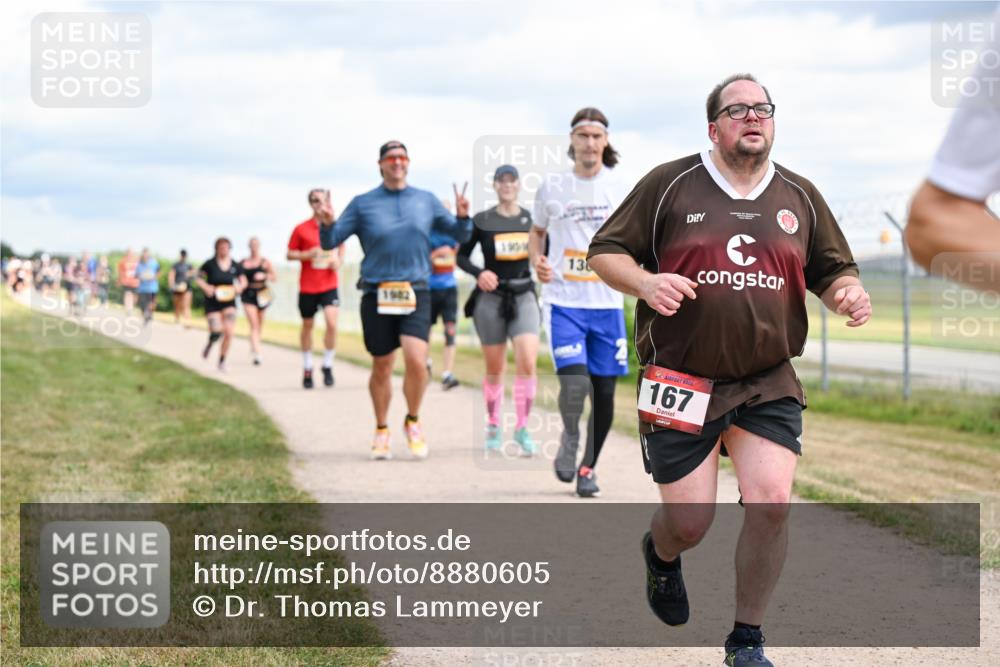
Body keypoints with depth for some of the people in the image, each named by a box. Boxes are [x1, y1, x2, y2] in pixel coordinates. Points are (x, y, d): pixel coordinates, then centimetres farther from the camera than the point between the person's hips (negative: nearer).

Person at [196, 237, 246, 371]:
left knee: (229, 332, -11)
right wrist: (205, 287, -16)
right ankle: (210, 343, 27)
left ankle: (222, 361, 7)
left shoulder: (235, 265, 2)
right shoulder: (210, 264, -5)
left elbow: (243, 281, 12)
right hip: (212, 303, -2)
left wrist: (239, 287, -9)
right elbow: (199, 278, 2)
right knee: (217, 332, -12)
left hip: (229, 302, 2)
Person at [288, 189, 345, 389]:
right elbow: (290, 254, 3)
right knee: (307, 326, 10)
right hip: (307, 287, 0)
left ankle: (328, 366, 0)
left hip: (329, 285, 0)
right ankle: (307, 369, 26)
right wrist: (308, 254, -14)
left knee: (332, 323, -16)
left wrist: (338, 260, 0)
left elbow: (341, 247, 21)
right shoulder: (301, 229, -1)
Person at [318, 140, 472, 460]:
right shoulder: (363, 204, 4)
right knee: (381, 366, 7)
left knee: (416, 361, -16)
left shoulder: (426, 201, 9)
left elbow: (459, 235, 14)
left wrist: (462, 216, -7)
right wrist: (327, 224, -19)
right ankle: (381, 431, 26)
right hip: (376, 296, 0)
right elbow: (330, 242, 3)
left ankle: (413, 422, 8)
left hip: (416, 294, 0)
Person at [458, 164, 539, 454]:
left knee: (527, 363, -14)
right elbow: (462, 256, 3)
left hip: (523, 297, 1)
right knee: (495, 369, 6)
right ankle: (493, 426, 23)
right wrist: (479, 273, -16)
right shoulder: (482, 221, -1)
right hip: (491, 299, -1)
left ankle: (522, 428, -3)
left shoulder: (532, 219, 4)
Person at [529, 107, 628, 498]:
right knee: (574, 382, -18)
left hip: (607, 302, 2)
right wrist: (537, 261, -4)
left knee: (604, 392, 4)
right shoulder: (552, 187, 2)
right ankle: (570, 436, 13)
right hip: (563, 300, -2)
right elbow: (537, 231, 16)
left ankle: (588, 467, 23)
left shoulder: (620, 189, 4)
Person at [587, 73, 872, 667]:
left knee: (772, 502, -16)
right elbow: (605, 251, 3)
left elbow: (833, 269, 17)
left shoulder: (800, 196, 9)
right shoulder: (670, 185, 0)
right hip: (680, 381, -2)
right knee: (690, 524, -1)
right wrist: (644, 282, -18)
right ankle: (661, 555, 41)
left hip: (769, 385, 2)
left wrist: (847, 294, -7)